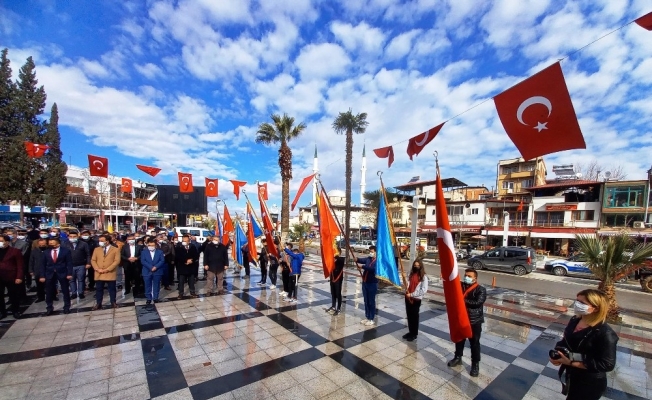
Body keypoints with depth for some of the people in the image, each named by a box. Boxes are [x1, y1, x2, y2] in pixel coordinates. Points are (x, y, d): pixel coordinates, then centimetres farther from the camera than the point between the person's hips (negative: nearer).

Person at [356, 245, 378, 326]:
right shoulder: (368, 259, 7)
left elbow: (372, 268, -28)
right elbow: (362, 260, -10)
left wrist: (362, 266, -28)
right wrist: (357, 259, -30)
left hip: (372, 284, -6)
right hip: (365, 282, 6)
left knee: (371, 302, 5)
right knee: (366, 301, 15)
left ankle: (371, 319, 17)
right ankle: (367, 317, 28)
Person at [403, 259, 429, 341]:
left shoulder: (423, 277, -11)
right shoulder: (411, 274, 7)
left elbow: (424, 290, -17)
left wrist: (411, 295, -17)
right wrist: (406, 291, -10)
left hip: (416, 300, -5)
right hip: (408, 298, 5)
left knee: (414, 317, 8)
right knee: (409, 316, 15)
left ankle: (414, 334, 23)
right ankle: (410, 332, 30)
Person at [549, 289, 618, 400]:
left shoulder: (605, 334, -26)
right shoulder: (574, 320, -6)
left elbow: (607, 364, -24)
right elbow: (565, 341, 7)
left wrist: (571, 362, -26)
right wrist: (556, 354, -11)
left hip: (590, 384, -6)